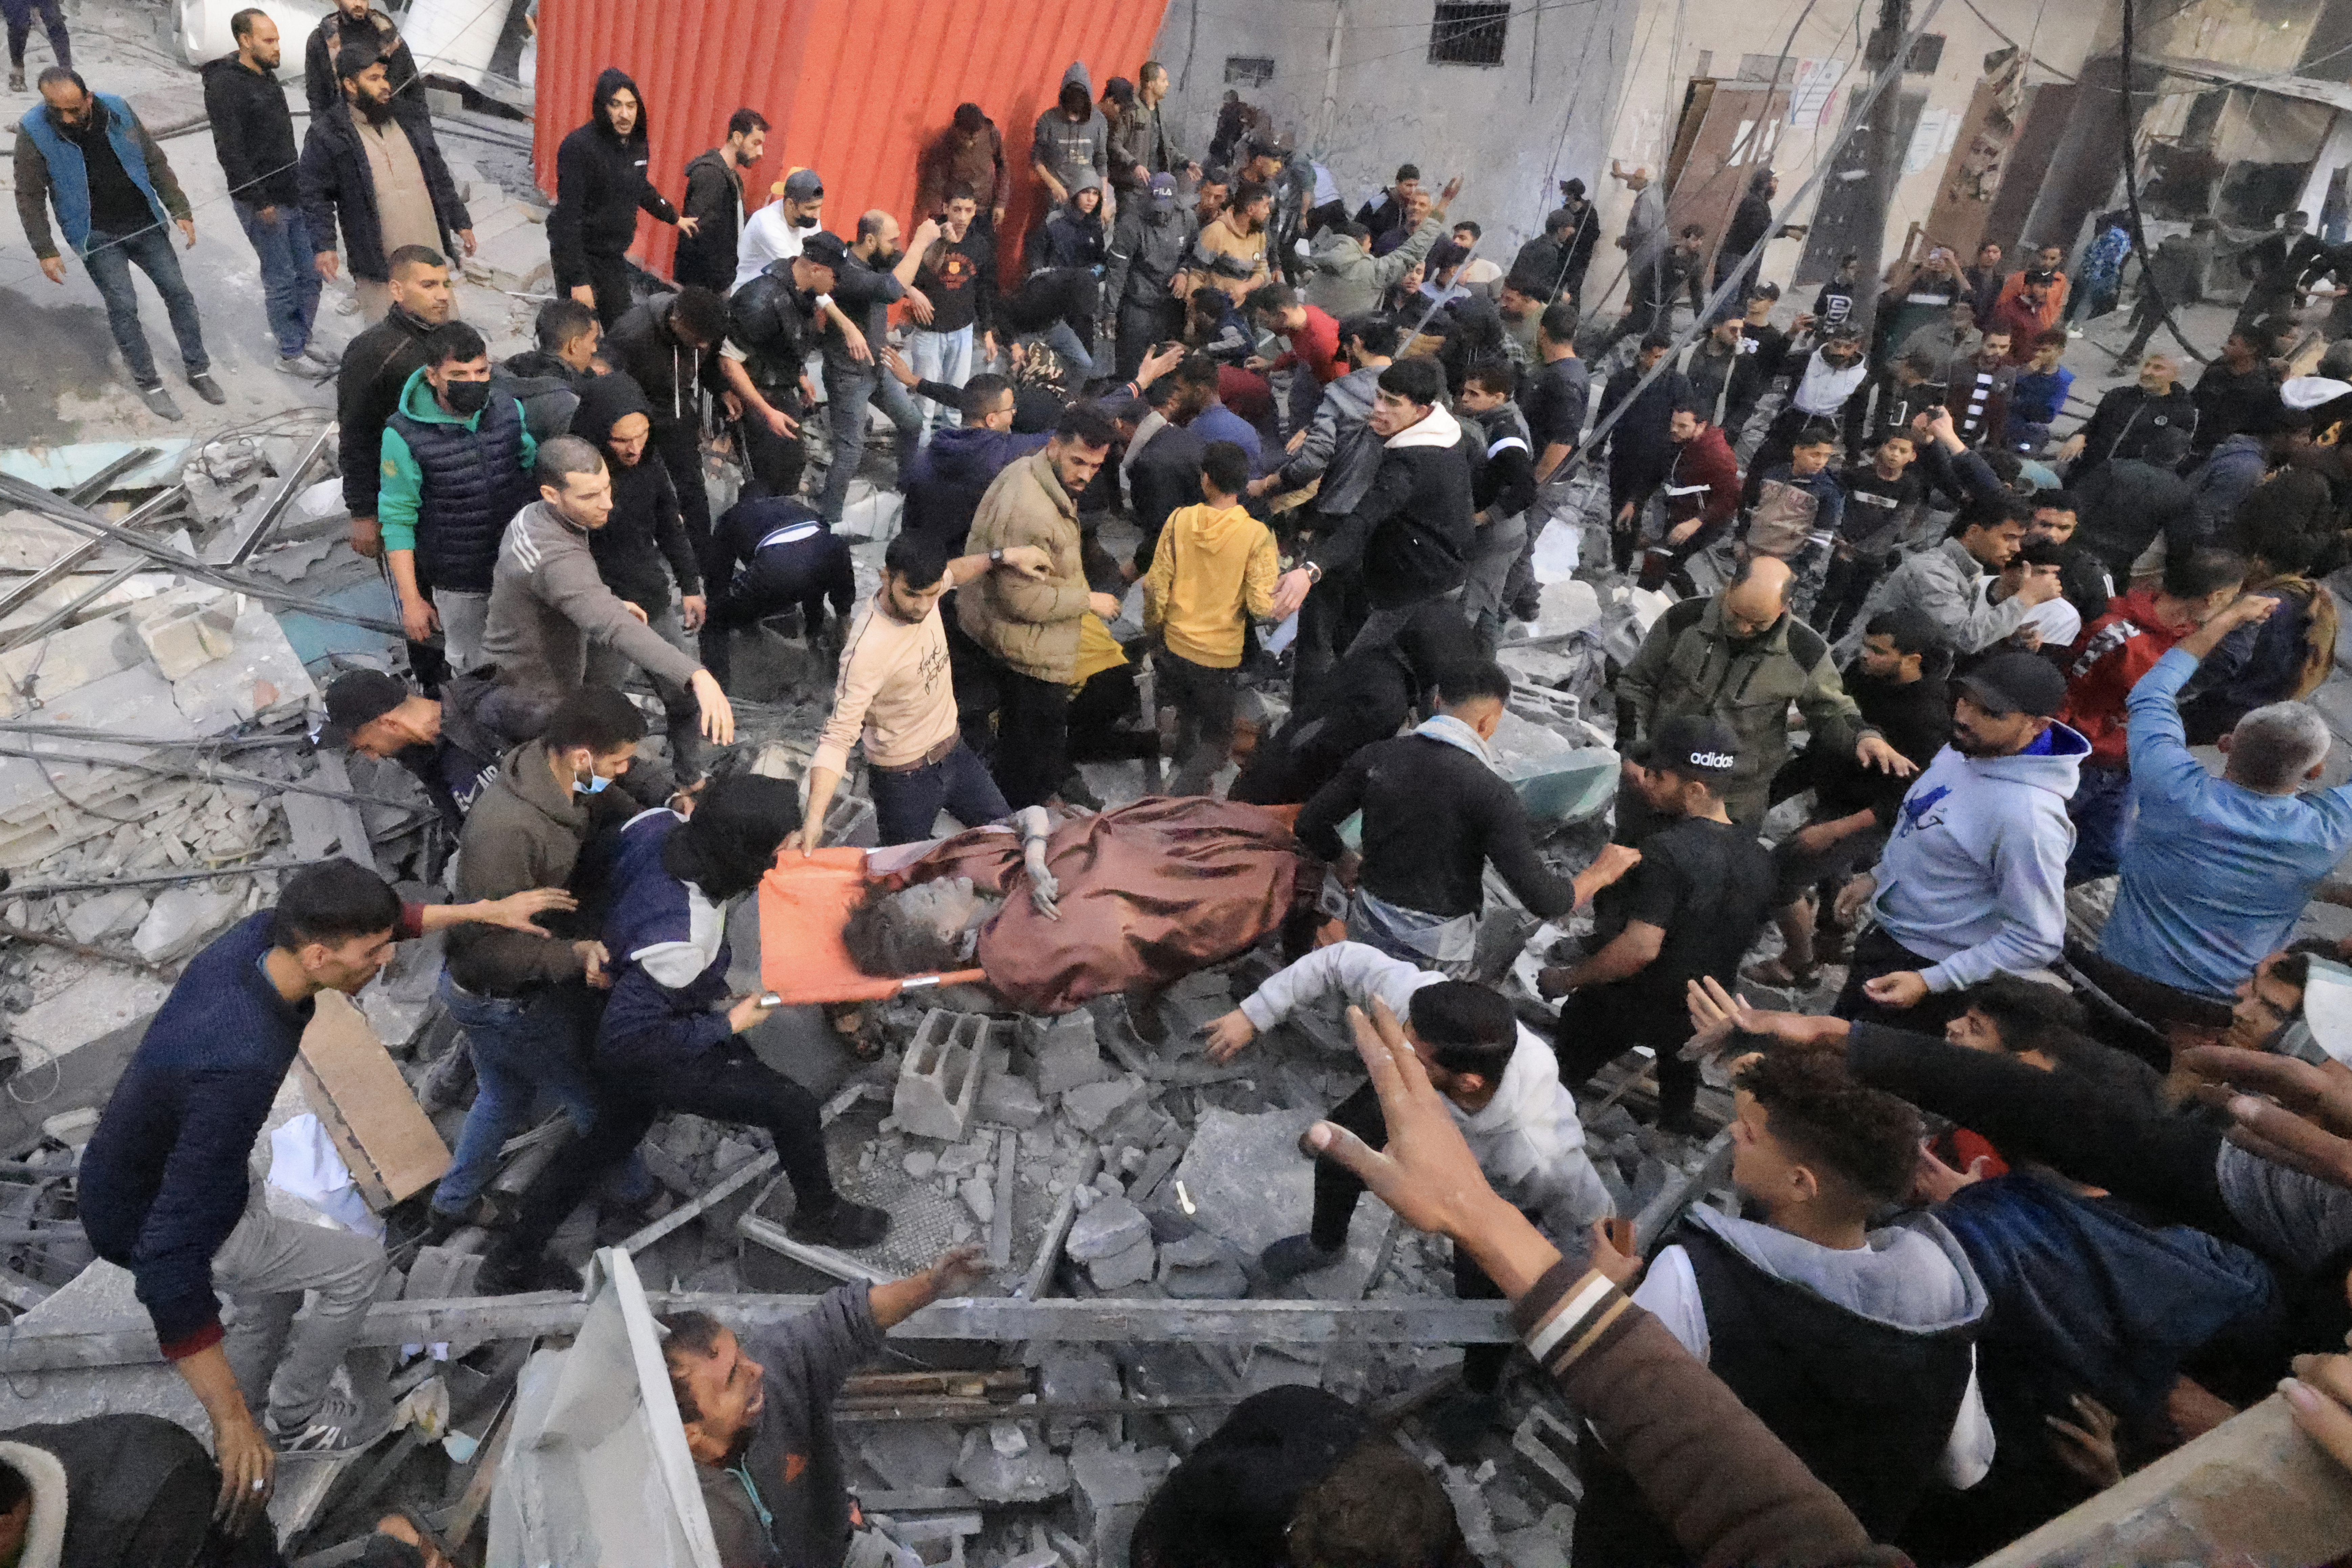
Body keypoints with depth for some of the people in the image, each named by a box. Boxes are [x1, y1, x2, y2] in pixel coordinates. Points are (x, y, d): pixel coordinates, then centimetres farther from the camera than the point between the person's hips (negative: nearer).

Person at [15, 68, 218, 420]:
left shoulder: (117, 110, -7)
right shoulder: (34, 131, -13)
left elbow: (155, 162, 3)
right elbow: (30, 197, -8)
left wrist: (180, 211, -2)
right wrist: (45, 251, -11)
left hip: (144, 224, 3)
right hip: (97, 237, -3)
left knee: (178, 292, 5)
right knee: (123, 307, -6)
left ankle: (198, 370, 20)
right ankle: (149, 384, 7)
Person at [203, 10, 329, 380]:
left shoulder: (267, 75, 11)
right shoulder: (225, 85, -16)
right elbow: (230, 151, -19)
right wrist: (260, 201, -19)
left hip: (294, 194, 8)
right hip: (263, 202, -8)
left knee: (310, 274, 12)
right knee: (282, 282, 1)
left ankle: (303, 340, 28)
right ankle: (291, 354, 14)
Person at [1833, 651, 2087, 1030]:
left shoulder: (2027, 816, -34)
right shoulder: (1967, 749, -7)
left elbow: (2036, 941, -28)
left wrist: (1931, 982, -28)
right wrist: (1877, 877, 9)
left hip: (1926, 965, -8)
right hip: (1884, 933, 8)